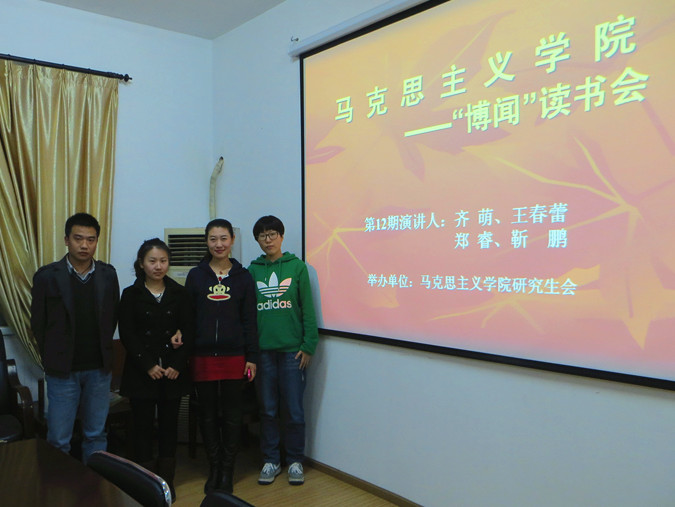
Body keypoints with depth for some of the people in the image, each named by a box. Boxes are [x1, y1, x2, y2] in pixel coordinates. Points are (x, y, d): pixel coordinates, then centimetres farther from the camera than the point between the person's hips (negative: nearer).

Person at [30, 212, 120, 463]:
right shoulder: (47, 276, -6)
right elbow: (38, 323, 1)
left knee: (96, 435, 13)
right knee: (58, 440, 5)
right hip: (62, 370, -2)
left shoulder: (108, 275, 0)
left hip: (99, 369, 2)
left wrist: (102, 352, 6)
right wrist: (54, 357, 5)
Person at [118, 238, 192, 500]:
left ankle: (166, 481, 20)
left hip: (173, 371, 1)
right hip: (141, 372, -1)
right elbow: (126, 334, -4)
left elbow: (188, 331, 2)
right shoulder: (131, 294, 1)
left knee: (169, 425, 8)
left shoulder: (179, 293, 4)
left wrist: (177, 365, -9)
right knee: (143, 427, 3)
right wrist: (148, 365, -11)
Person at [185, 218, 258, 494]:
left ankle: (227, 471, 20)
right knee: (207, 414, 9)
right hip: (203, 356, 1)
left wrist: (251, 358, -2)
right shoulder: (196, 275, 5)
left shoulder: (243, 276, 3)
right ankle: (213, 469, 25)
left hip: (234, 357, -1)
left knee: (232, 415, 6)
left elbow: (249, 320, 2)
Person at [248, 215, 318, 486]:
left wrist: (308, 345, -5)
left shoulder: (297, 267, 0)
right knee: (267, 409, 11)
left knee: (293, 409, 4)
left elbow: (307, 309, -1)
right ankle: (270, 461, 25)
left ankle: (295, 461, 21)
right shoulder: (253, 270, 6)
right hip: (262, 349, 2)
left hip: (292, 349, -2)